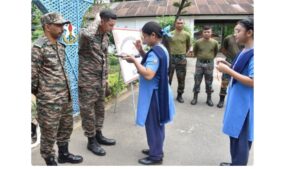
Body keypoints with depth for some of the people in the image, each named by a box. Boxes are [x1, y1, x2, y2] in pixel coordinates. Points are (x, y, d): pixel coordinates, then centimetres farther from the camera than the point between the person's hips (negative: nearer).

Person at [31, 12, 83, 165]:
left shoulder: (60, 46, 10)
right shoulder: (38, 47, -15)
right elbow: (32, 75, -14)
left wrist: (67, 92, 17)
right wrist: (39, 93, -1)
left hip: (66, 98, 8)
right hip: (49, 101, -8)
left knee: (66, 128, 20)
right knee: (49, 133, 8)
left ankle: (64, 154, 40)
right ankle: (50, 162, 27)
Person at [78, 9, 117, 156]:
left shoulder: (106, 37, 7)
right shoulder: (86, 34, -17)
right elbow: (87, 35, -44)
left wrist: (106, 77, 17)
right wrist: (96, 20, -24)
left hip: (101, 80, 8)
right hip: (87, 81, -7)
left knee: (100, 109, 17)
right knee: (88, 111, 5)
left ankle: (98, 135, 34)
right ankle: (91, 141, 20)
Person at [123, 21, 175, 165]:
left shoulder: (155, 52, -23)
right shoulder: (161, 49, 9)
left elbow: (148, 74, -32)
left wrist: (134, 61, -25)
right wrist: (141, 51, 8)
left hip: (153, 94, -10)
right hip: (158, 92, 10)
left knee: (152, 125, 2)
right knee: (157, 123, 19)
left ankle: (155, 156, 16)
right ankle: (156, 150, 35)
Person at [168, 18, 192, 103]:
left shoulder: (186, 35, 1)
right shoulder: (170, 34, 0)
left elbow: (189, 46, 14)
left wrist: (186, 53, 5)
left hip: (182, 58, 1)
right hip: (171, 57, 0)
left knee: (181, 78, 7)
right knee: (168, 76, 5)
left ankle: (179, 95, 19)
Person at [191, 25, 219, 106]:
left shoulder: (214, 42, -4)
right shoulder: (198, 42, -6)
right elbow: (194, 51, 12)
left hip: (210, 64, 0)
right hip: (199, 63, 0)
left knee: (209, 82, 8)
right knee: (197, 81, 5)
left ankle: (209, 99, 19)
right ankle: (195, 97, 16)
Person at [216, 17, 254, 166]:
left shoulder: (254, 54, -20)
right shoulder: (245, 51, 10)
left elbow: (252, 82, -25)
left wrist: (228, 71, -23)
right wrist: (227, 64, 6)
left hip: (245, 104, -10)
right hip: (237, 100, 10)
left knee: (241, 138, 4)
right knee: (235, 135, 21)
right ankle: (235, 163, 37)